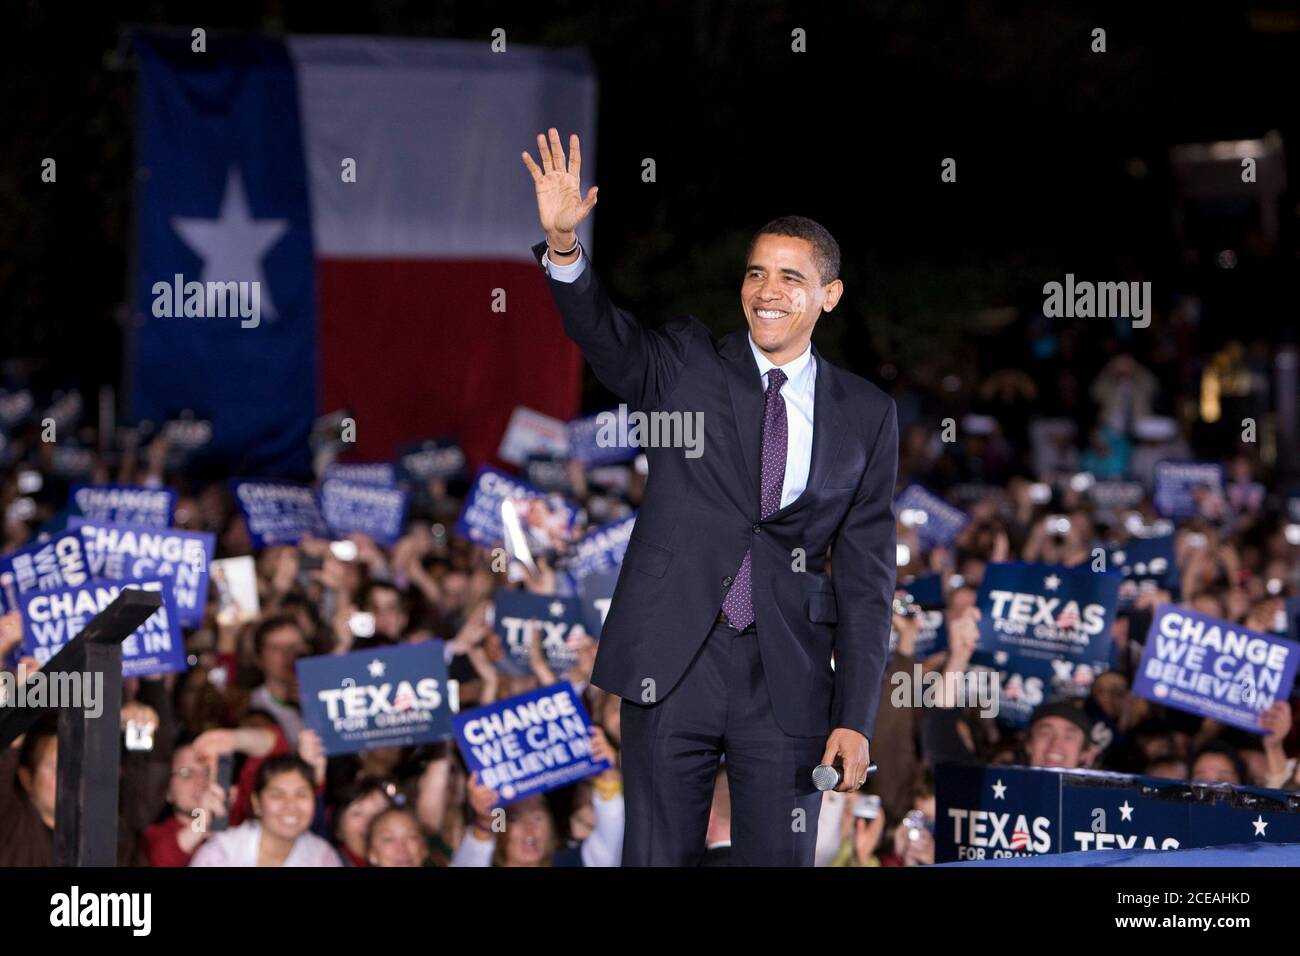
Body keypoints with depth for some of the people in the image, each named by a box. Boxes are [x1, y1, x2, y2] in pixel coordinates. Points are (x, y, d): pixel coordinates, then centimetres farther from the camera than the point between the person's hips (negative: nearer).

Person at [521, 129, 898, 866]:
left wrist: (857, 718, -1)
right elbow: (604, 335, -12)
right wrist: (563, 244, -32)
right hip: (672, 663, 0)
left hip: (788, 679, 1)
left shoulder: (867, 414, 7)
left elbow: (867, 575, 5)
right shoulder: (687, 366, 7)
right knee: (658, 857, 3)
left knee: (780, 859, 2)